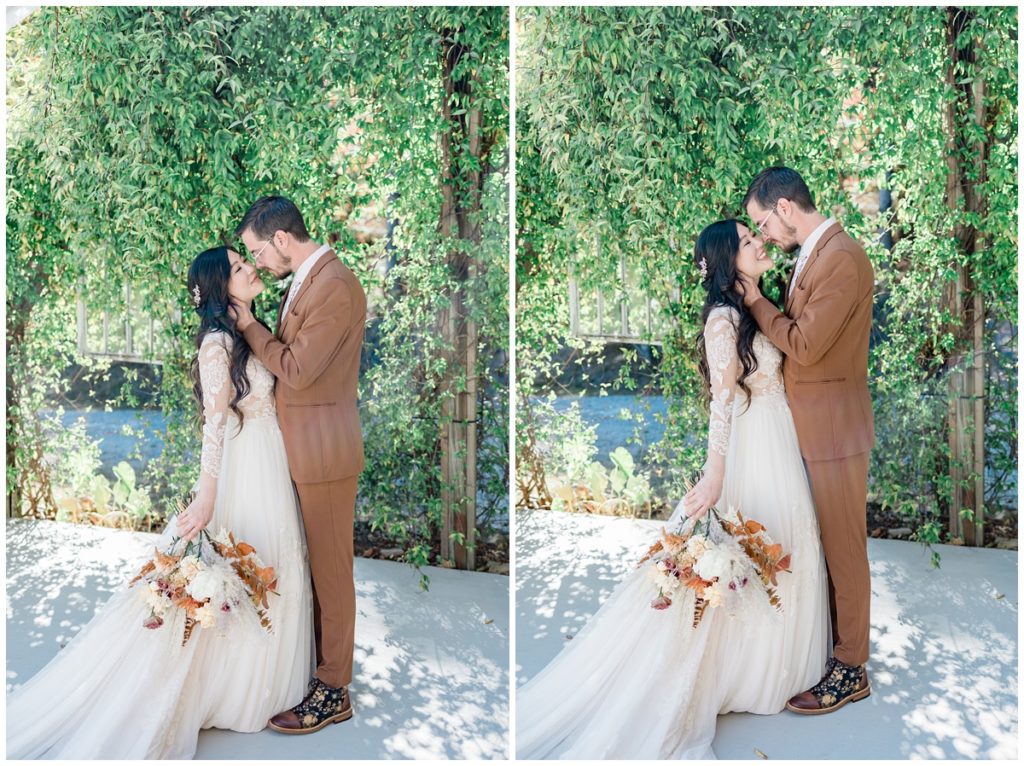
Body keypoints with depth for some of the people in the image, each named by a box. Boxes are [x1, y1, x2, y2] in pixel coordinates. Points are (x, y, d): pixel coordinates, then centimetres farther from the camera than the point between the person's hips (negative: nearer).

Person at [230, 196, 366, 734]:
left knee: (330, 567, 1)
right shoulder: (304, 281, 11)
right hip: (302, 446, 9)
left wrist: (249, 327, -8)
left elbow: (296, 369, -21)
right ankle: (317, 658, 32)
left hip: (324, 449, -9)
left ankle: (333, 692, 13)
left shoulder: (337, 288, -20)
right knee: (313, 561, 18)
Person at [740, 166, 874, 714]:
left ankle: (850, 669, 14)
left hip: (834, 427, -9)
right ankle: (833, 639, 31)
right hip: (810, 423, 9)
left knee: (843, 546, 2)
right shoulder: (811, 255, 10)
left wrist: (755, 301, -10)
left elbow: (804, 345, -22)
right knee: (825, 540, 18)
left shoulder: (843, 259, -20)